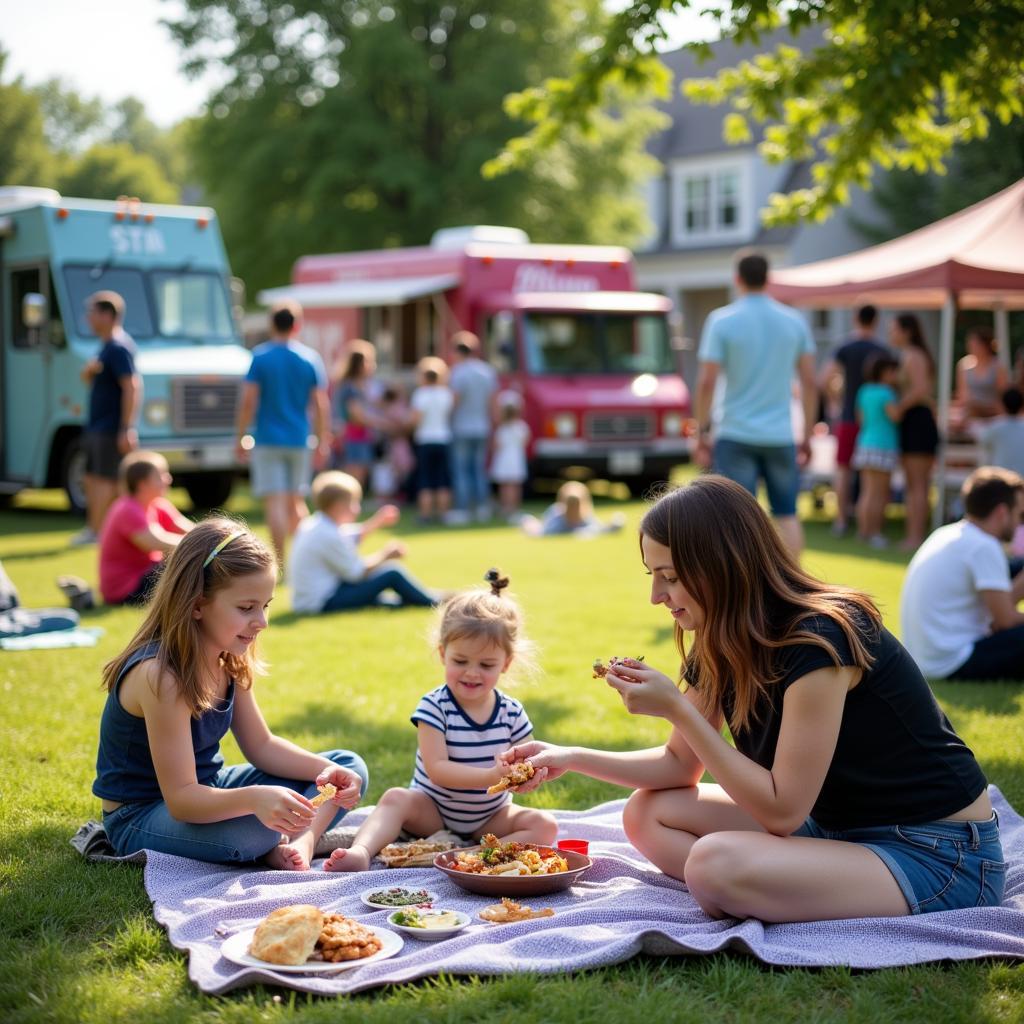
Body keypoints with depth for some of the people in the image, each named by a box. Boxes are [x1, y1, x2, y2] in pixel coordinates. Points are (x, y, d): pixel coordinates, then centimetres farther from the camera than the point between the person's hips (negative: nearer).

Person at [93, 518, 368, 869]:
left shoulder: (228, 660, -3)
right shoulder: (160, 675, -29)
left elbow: (262, 746, 6)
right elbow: (181, 799, -31)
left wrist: (328, 770, -11)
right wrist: (254, 798, -49)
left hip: (206, 792, 9)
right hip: (140, 818, -9)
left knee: (350, 768, 5)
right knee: (252, 828, -40)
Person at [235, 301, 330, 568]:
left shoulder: (260, 356, -4)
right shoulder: (311, 358, 1)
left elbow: (248, 401, -8)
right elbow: (321, 405, 1)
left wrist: (241, 438, 0)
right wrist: (323, 443, 8)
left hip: (268, 440, -3)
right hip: (299, 440, 3)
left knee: (274, 502, -5)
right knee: (296, 501, 16)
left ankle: (280, 563, -11)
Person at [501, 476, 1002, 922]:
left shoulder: (818, 639, -24)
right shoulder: (719, 646, 1)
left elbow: (782, 809, -24)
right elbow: (680, 764, 14)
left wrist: (677, 709, -22)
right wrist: (570, 758, 1)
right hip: (836, 828, 9)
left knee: (717, 865, -31)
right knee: (648, 814, 1)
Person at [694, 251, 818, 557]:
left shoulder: (721, 321, -5)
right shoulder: (795, 321, 4)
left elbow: (706, 382, -10)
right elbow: (810, 383, 5)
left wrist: (703, 432, -1)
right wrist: (807, 436, 12)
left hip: (736, 436, -2)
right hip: (780, 436, 3)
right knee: (788, 516, 11)